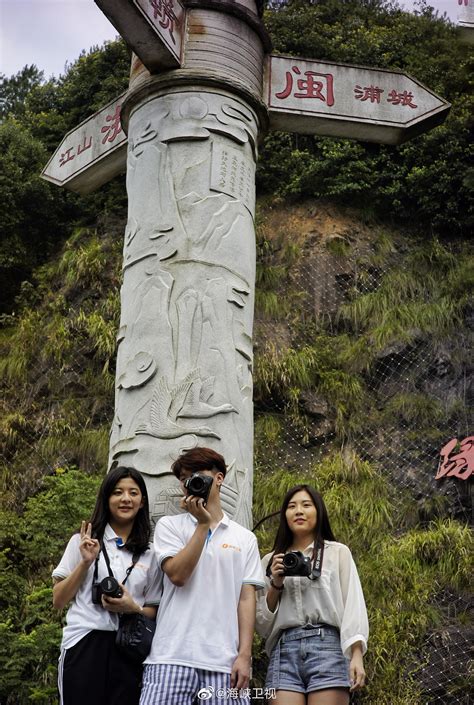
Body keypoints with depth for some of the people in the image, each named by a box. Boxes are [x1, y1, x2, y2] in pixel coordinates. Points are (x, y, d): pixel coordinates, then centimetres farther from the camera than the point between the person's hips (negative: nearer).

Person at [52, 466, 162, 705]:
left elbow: (153, 612, 13)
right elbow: (58, 601, 4)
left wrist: (133, 608, -9)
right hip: (84, 644, -1)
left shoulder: (150, 553, 9)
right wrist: (85, 562, -8)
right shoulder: (83, 541, 6)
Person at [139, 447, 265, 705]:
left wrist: (244, 655, -2)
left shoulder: (245, 538, 12)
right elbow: (178, 575, -5)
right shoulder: (169, 526, 10)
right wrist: (203, 524, -5)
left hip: (225, 660, 1)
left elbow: (246, 598, 7)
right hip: (172, 656, -1)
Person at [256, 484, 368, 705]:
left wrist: (356, 655, -10)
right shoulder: (271, 561, 18)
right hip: (284, 652, 2)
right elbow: (262, 623, 16)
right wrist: (275, 585, 1)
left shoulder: (338, 552, 11)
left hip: (327, 648, -2)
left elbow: (353, 604, 2)